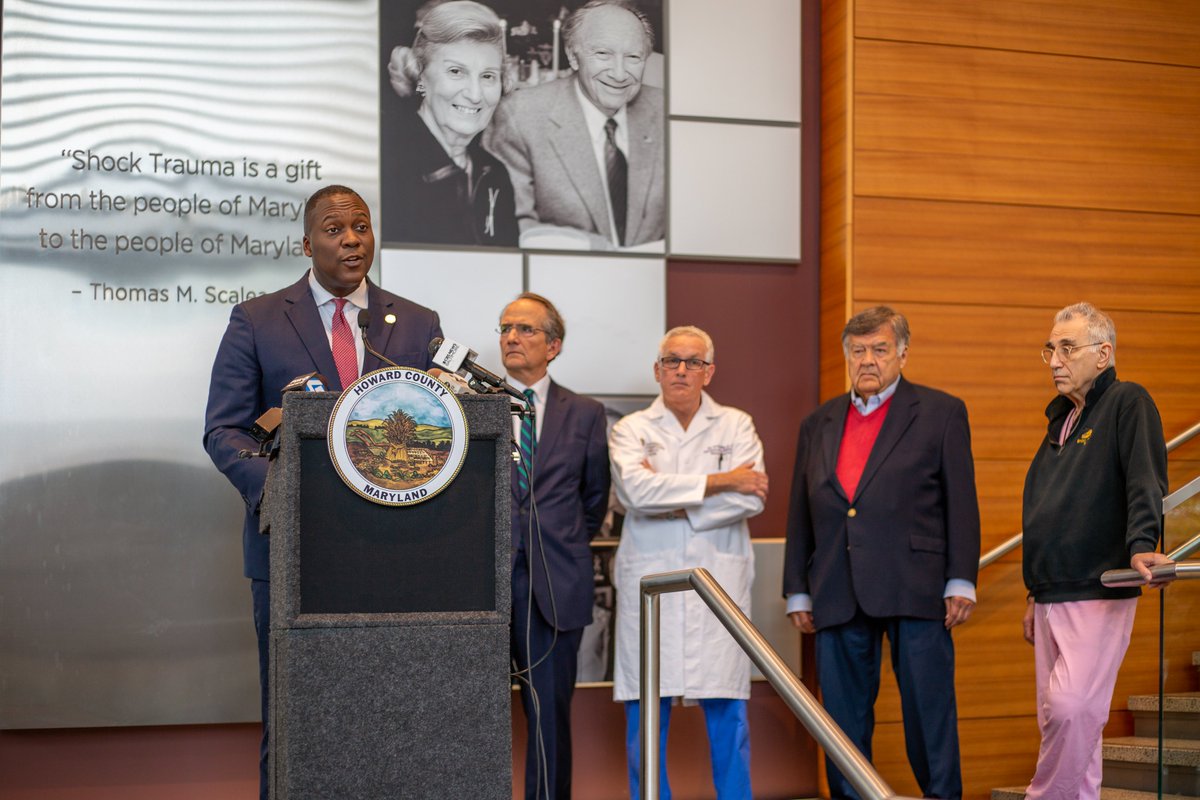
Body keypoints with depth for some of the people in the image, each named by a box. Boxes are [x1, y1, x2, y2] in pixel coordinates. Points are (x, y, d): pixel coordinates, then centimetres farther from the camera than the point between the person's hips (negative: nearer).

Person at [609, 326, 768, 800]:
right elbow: (636, 489, -12)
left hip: (719, 582, 0)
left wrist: (672, 501, -8)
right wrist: (720, 482, -9)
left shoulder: (736, 427, 10)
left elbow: (752, 498, -5)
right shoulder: (631, 430, 8)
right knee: (645, 715, 0)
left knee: (728, 715, 0)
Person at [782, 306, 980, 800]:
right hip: (837, 600, 4)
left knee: (929, 711, 0)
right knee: (844, 718, 7)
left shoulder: (941, 413, 5)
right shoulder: (818, 424, 16)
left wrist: (961, 583, -6)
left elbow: (962, 504, 1)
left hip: (915, 591, -3)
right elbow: (800, 515, 16)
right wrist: (797, 592, 11)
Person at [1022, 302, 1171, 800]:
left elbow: (1146, 483, -18)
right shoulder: (1061, 419, 20)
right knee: (1055, 716, 8)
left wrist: (1141, 545, -34)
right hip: (1052, 598, 8)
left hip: (1099, 592, -8)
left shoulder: (1127, 404, -4)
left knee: (1072, 706, -18)